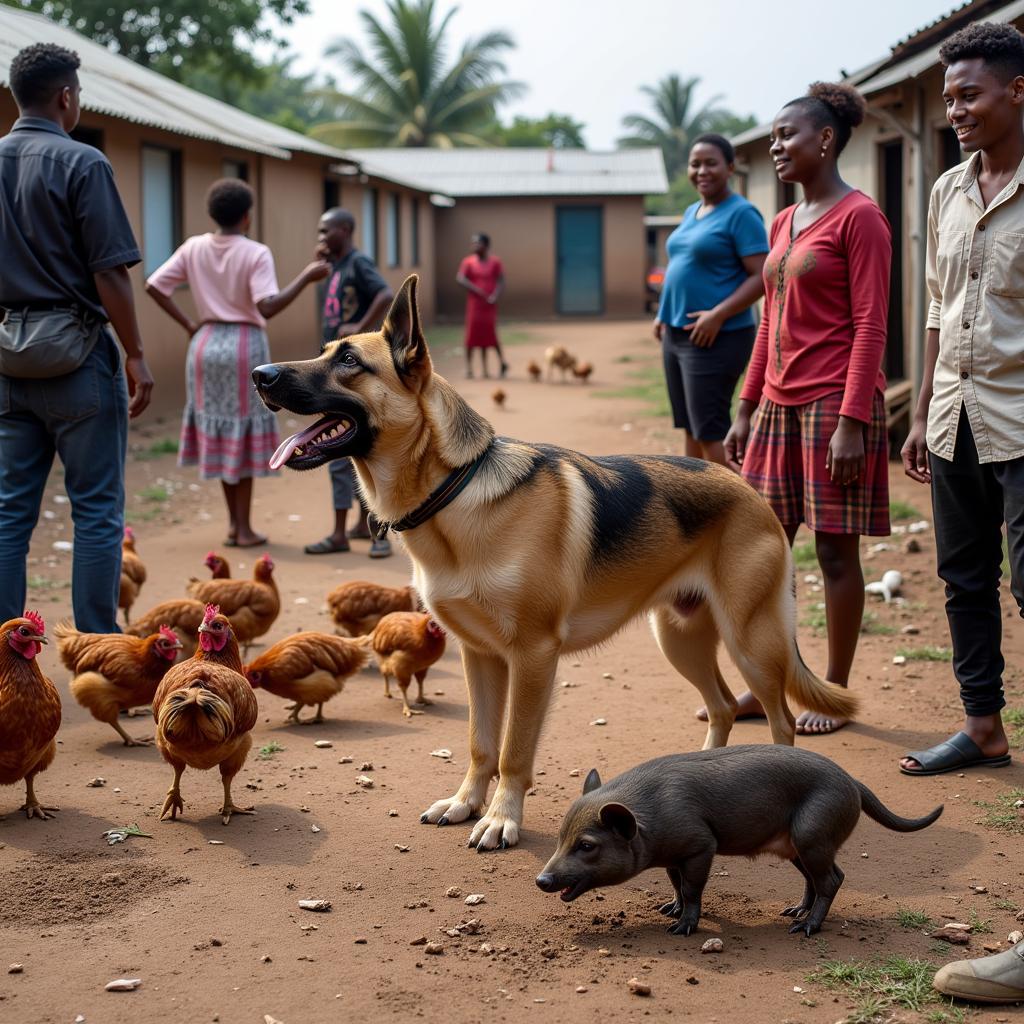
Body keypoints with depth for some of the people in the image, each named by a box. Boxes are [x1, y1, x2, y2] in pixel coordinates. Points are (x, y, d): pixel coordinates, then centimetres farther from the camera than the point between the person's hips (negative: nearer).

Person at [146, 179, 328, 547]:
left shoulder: (194, 248, 2)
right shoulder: (256, 253, -12)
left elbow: (154, 286, -1)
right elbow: (267, 307, -24)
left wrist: (188, 324, 5)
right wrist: (306, 277, -18)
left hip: (206, 343, 4)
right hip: (246, 344, -4)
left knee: (218, 431, 14)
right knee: (244, 433, 4)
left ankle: (234, 522, 19)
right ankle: (244, 528, 7)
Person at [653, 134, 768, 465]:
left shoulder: (741, 214, -11)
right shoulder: (691, 212, 15)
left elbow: (762, 277, -17)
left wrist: (718, 315, -24)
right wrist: (664, 313, 14)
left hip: (716, 338, -9)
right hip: (676, 335, 9)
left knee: (711, 431, -9)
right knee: (690, 428, 12)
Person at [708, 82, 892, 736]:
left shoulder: (858, 217, -8)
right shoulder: (783, 223, 15)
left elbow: (870, 327, -13)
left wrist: (852, 421, -19)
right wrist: (747, 409, 15)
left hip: (834, 403, -8)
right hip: (779, 403, 8)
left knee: (836, 550, 0)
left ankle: (835, 693, 10)